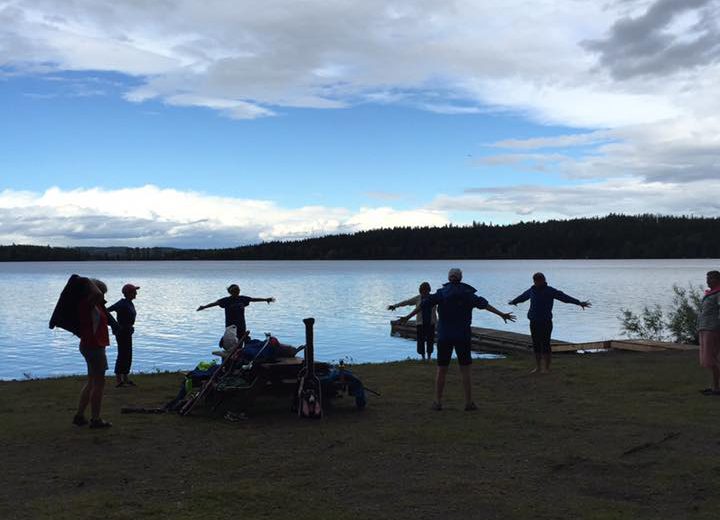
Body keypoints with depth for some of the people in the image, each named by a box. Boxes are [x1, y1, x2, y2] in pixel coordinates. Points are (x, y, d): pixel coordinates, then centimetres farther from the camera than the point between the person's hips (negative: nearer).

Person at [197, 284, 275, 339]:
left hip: (241, 326, 4)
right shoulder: (226, 300, -6)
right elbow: (215, 303, -14)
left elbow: (254, 299, 11)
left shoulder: (243, 299, 5)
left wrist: (266, 299, 15)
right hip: (230, 326, -4)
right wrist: (204, 307, -26)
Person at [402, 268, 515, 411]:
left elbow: (424, 304, -2)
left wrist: (408, 316, 4)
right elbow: (483, 304, 0)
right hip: (463, 336, 0)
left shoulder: (441, 293, 0)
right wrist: (501, 314, 3)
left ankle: (438, 402, 8)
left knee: (441, 370, 6)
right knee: (465, 370, 5)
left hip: (444, 336, 0)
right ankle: (469, 402, 5)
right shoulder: (467, 293, 2)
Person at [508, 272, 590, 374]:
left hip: (545, 323, -5)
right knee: (536, 345, 9)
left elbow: (564, 297, -16)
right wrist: (514, 301, 46)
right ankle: (538, 367, 19)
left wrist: (579, 303, -24)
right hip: (534, 322, 5)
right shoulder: (532, 290, 8)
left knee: (545, 345, -2)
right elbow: (523, 296, 28)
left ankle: (546, 368, 8)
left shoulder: (550, 291, -8)